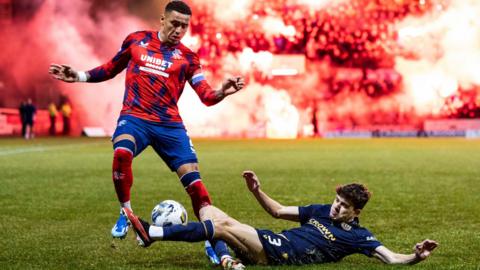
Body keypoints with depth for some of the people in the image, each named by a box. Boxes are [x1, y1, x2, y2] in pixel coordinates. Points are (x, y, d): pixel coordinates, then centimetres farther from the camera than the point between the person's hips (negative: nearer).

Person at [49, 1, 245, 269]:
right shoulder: (136, 40, 8)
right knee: (121, 154, -33)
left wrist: (223, 92, -25)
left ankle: (215, 242, 0)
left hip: (169, 124, 1)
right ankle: (126, 214, -8)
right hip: (134, 117, -1)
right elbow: (110, 69, 22)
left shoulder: (187, 57, 5)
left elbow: (206, 96, -3)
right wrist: (78, 76, 11)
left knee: (194, 179, -9)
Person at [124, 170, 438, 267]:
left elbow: (392, 258, -6)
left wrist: (417, 256, -25)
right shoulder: (321, 211, 22)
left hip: (279, 254, -7)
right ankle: (155, 232, -14)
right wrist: (258, 191, 15)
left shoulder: (357, 236, 3)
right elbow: (279, 211, 28)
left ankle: (153, 233, -20)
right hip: (270, 244, 7)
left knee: (223, 226, -20)